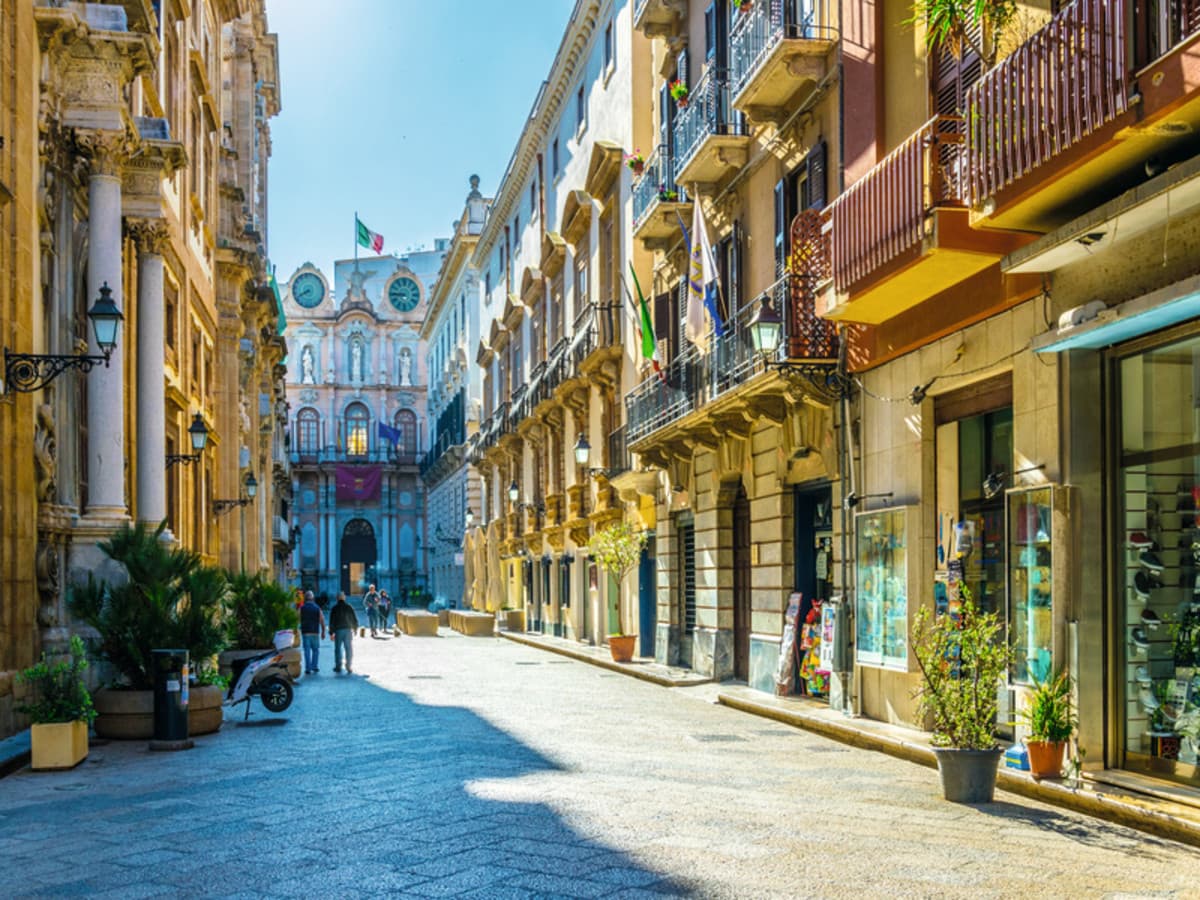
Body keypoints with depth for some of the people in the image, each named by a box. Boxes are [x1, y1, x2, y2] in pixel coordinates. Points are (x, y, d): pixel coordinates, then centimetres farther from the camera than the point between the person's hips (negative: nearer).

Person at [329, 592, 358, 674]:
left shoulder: (334, 608, -1)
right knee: (349, 649, 3)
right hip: (348, 630, 0)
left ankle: (338, 666, 11)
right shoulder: (349, 607, 1)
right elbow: (354, 619, 4)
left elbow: (331, 621, -1)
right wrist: (355, 628, 17)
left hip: (338, 630, 0)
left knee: (338, 648, 11)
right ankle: (349, 667, -1)